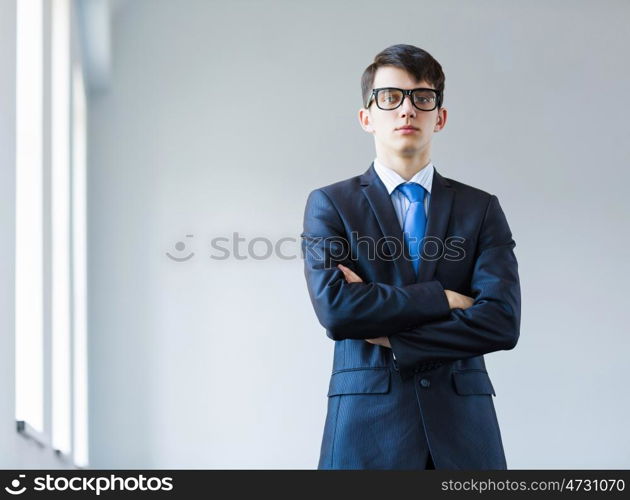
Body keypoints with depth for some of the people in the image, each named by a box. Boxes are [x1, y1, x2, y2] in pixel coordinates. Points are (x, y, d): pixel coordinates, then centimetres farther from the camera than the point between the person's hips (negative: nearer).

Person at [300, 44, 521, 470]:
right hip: (367, 427, -1)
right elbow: (334, 308, -12)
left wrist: (390, 337, -9)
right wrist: (442, 299, -9)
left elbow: (503, 322, -6)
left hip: (463, 426, 2)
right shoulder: (329, 205, 4)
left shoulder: (482, 208, 7)